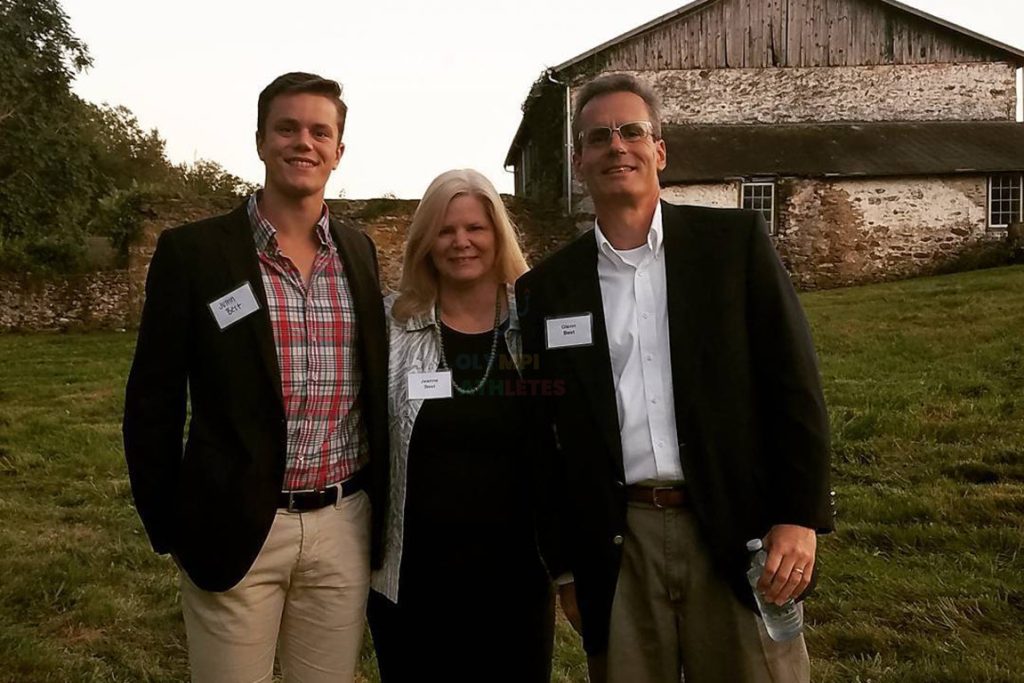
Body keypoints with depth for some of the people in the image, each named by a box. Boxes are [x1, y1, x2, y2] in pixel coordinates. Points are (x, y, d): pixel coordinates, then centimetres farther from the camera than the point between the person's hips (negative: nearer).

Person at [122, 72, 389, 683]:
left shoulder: (360, 251, 6)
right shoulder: (192, 251, -5)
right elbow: (153, 402, -1)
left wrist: (380, 506, 11)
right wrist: (169, 528, 0)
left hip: (344, 526, 3)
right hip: (235, 529, -3)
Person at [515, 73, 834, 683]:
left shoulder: (736, 241, 2)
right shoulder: (547, 288, 5)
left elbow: (794, 381, -1)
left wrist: (800, 516, -8)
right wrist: (564, 566, 7)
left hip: (737, 534, -1)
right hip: (617, 546, 2)